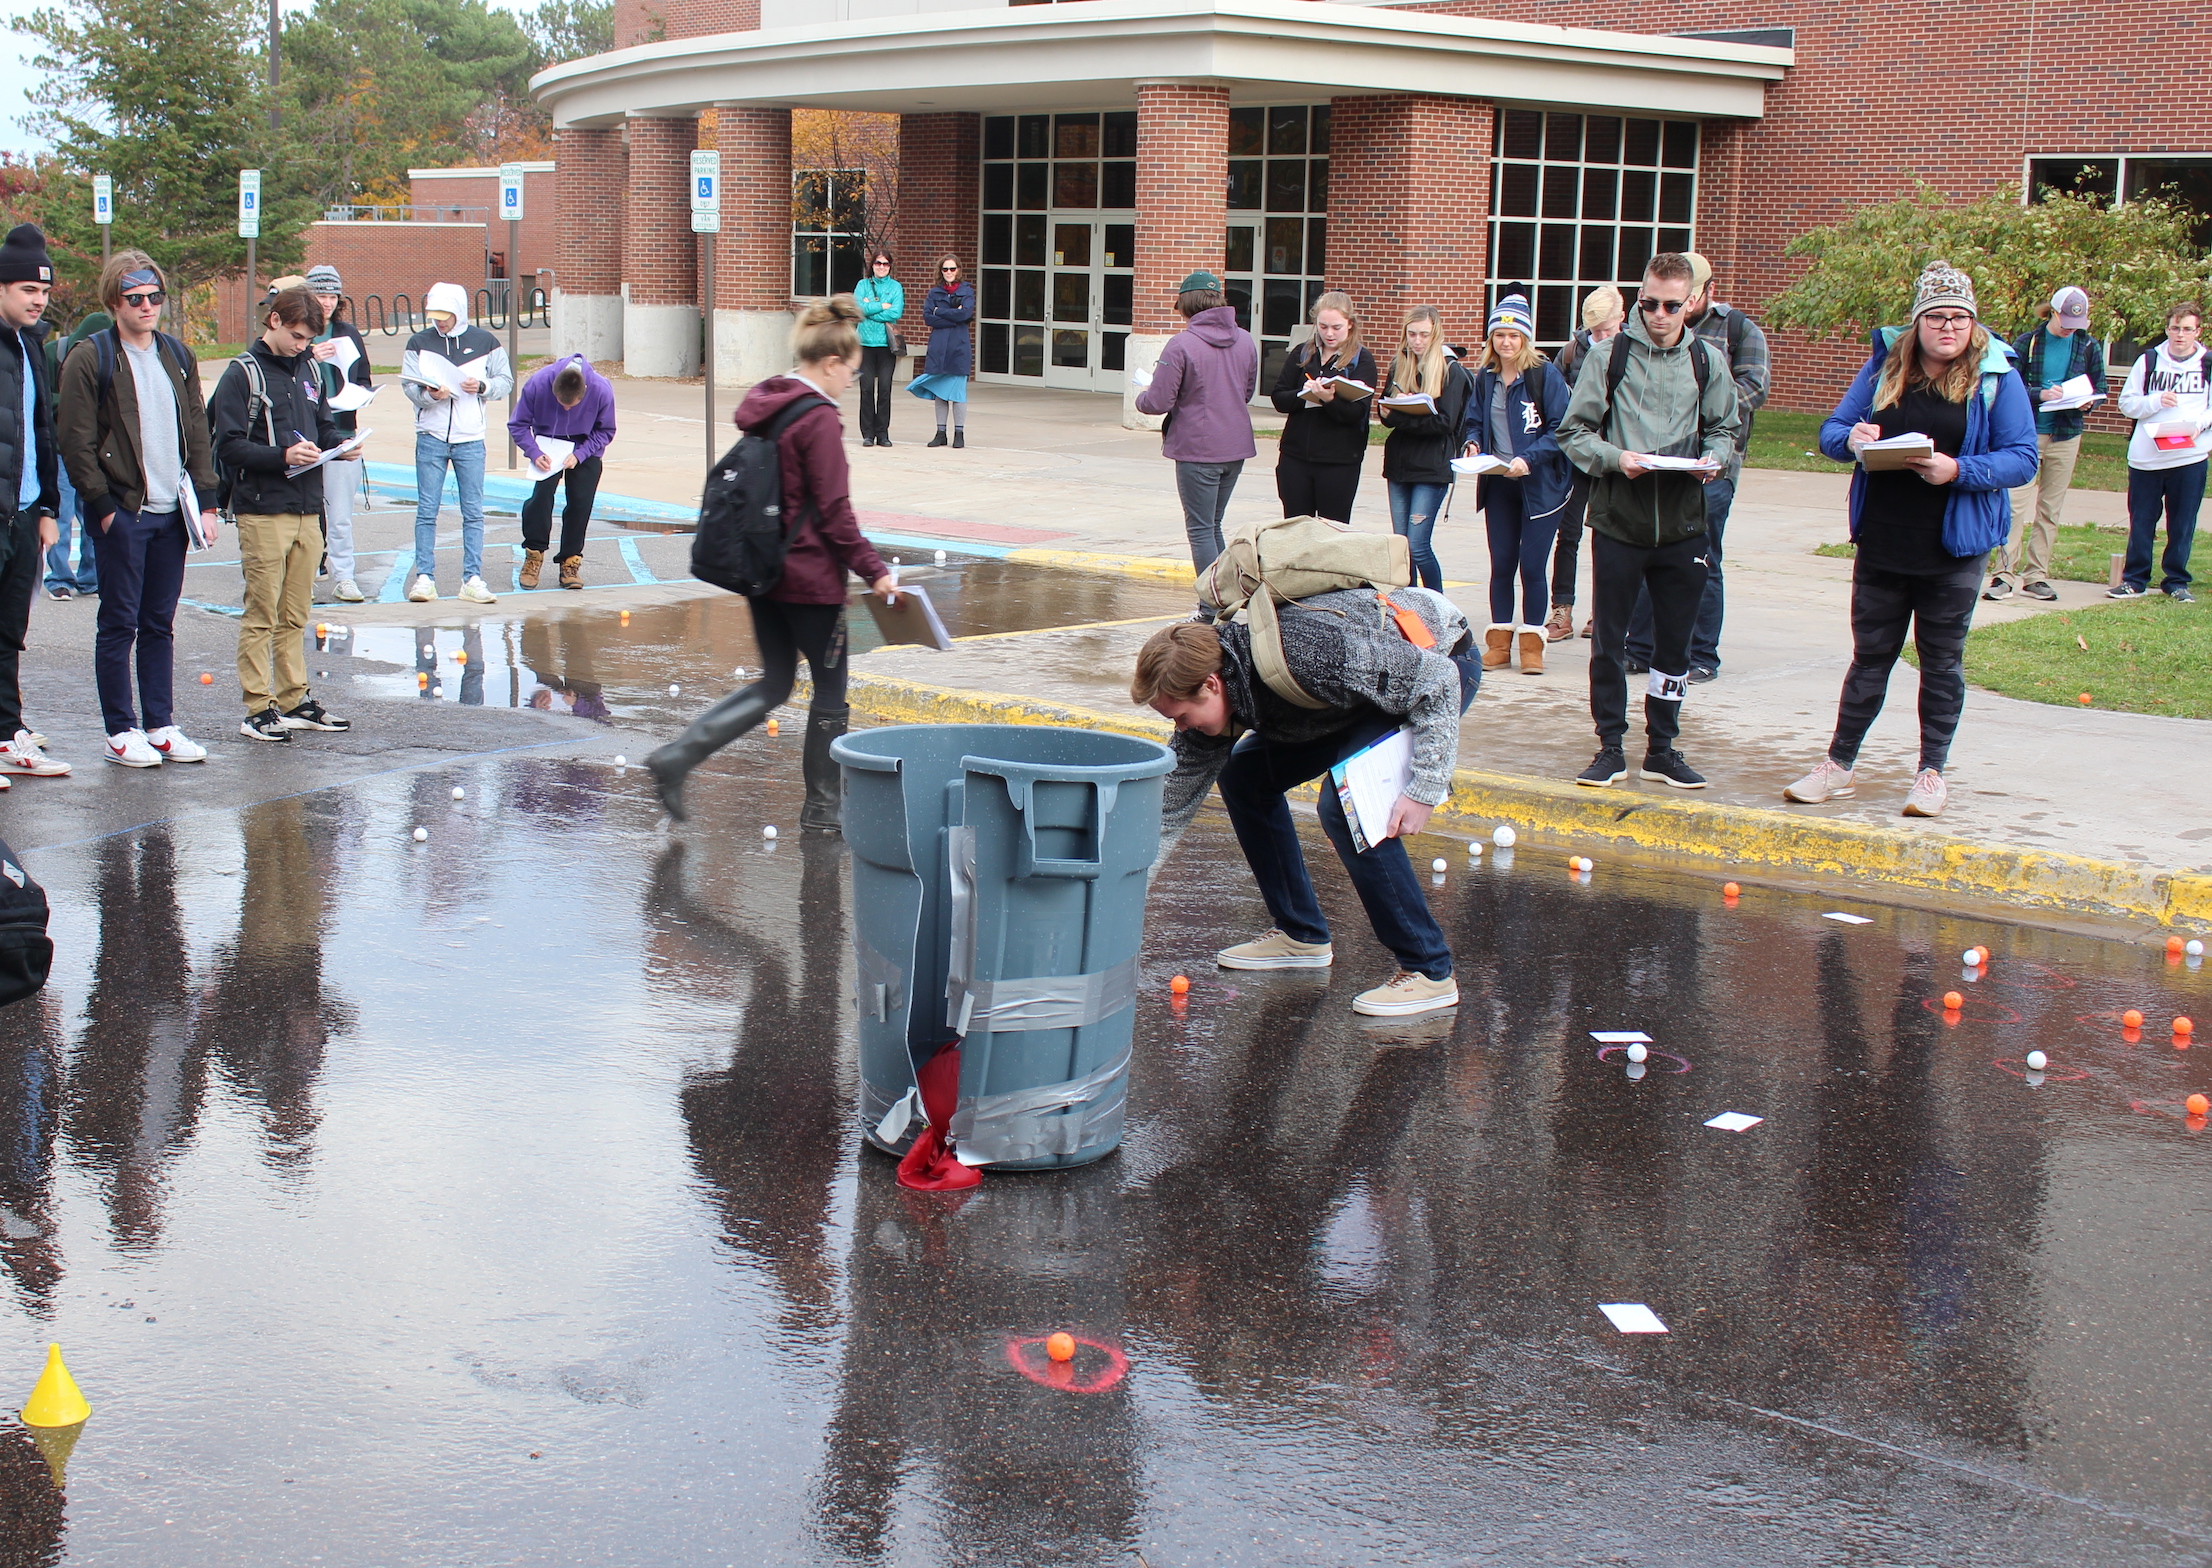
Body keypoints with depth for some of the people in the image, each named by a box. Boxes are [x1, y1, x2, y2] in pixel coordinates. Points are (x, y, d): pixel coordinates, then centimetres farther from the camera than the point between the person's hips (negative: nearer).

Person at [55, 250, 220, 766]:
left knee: (160, 624, 10)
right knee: (119, 624, 1)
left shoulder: (177, 356, 12)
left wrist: (205, 501, 6)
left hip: (172, 512, 5)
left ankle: (160, 724, 17)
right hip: (121, 514, -5)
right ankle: (121, 732, 8)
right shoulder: (89, 359, -6)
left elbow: (198, 432, 14)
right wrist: (104, 505, -12)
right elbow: (75, 442, -9)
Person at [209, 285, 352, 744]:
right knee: (261, 614, -3)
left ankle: (295, 699, 18)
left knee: (295, 615, 11)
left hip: (308, 509, 6)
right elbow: (228, 446, -11)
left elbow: (323, 425, 23)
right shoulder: (242, 374, -5)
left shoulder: (308, 369, 14)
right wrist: (282, 455, -22)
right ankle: (259, 708, 0)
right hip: (262, 511, -6)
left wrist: (336, 445, 1)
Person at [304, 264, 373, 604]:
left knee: (341, 510, 1)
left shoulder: (349, 334, 11)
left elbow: (364, 379, 17)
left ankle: (343, 576, 6)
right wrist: (311, 356, -17)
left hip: (341, 432, 2)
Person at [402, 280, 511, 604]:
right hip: (431, 437, 0)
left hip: (471, 438, 0)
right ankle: (424, 577, 4)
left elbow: (506, 379, 7)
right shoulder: (419, 343, 3)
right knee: (426, 510, 0)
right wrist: (429, 395, -24)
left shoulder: (485, 342, 4)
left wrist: (482, 387, -13)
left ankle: (472, 579, 8)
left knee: (473, 512, 2)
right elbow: (408, 384, -4)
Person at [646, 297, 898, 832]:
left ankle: (679, 755, 2)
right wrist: (874, 570, -11)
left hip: (761, 568, 8)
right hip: (810, 577, -8)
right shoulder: (818, 419, -17)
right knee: (830, 688, 7)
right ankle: (823, 807, 16)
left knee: (774, 683, 16)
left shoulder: (763, 405, 9)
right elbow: (834, 511, -18)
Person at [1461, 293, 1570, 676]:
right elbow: (1474, 421, 15)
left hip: (1540, 485, -4)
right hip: (1499, 485, 5)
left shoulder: (1546, 376, -10)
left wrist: (1529, 458, -24)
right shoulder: (1485, 378, 6)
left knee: (1532, 565, -3)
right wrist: (1473, 443, -7)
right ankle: (1499, 641, 16)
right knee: (1501, 565, 8)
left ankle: (1532, 644, 7)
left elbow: (1560, 430, -13)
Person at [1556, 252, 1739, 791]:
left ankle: (1662, 748, 21)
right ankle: (1610, 747, 15)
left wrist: (1714, 459, -10)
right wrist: (1615, 458, -19)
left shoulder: (1706, 361, 6)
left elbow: (1725, 430, 12)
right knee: (1609, 642, 3)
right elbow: (1574, 432, -1)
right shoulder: (1609, 357, -1)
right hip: (1618, 521, -2)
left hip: (1682, 525, 2)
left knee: (1675, 644, 9)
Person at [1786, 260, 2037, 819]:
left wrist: (1959, 471, -25)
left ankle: (1932, 772, 20)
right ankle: (1838, 765, 20)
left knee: (1942, 662, 9)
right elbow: (1831, 432, 7)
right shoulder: (1885, 365, 3)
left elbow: (2023, 459, -9)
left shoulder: (1997, 378, -5)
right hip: (1880, 544, 2)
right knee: (1870, 657, 12)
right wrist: (1852, 439, -17)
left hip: (1953, 550, -2)